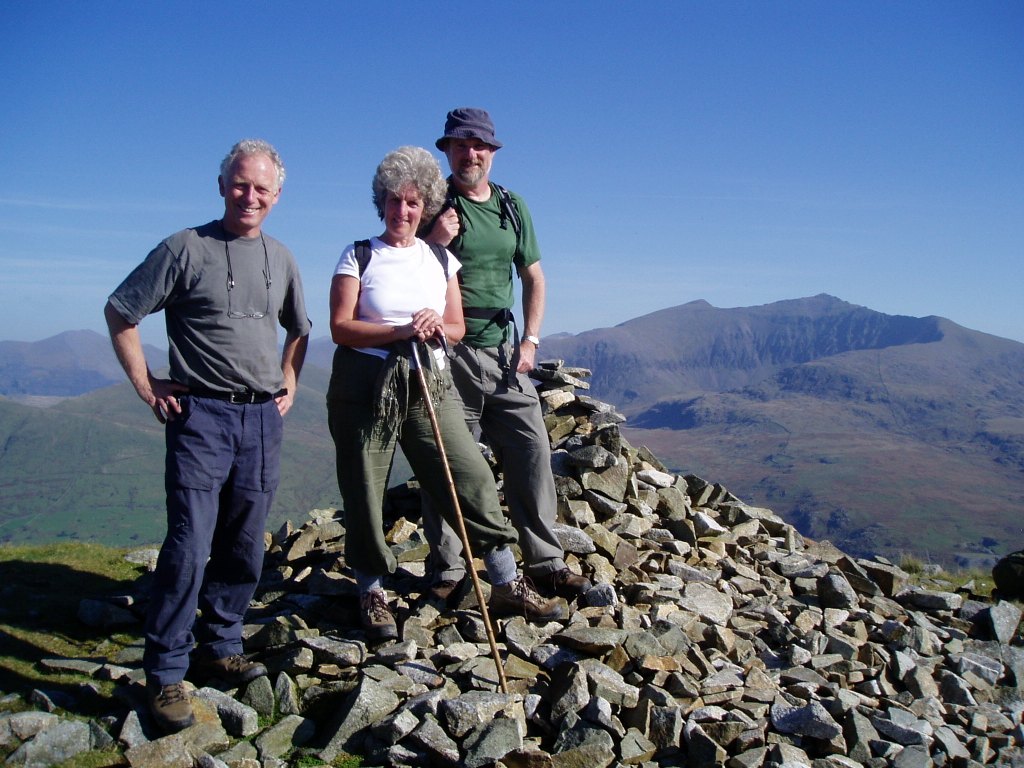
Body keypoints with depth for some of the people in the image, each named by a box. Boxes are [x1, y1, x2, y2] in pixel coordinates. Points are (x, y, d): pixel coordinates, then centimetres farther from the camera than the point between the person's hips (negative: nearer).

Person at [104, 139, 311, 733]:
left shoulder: (281, 259, 12)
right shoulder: (187, 248, -3)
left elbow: (299, 329, 26)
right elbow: (120, 312, 0)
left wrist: (289, 384, 15)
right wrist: (147, 387, -3)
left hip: (263, 418, 5)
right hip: (202, 416, -5)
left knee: (245, 548, 10)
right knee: (190, 546, -8)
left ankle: (220, 647, 26)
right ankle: (165, 673, 4)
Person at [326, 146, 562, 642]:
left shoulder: (441, 260, 13)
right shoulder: (358, 257, 3)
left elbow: (457, 328, 13)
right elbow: (341, 328, -6)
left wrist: (437, 327, -10)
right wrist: (400, 331, -19)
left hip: (428, 386, 3)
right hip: (366, 386, -2)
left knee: (473, 479, -3)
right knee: (365, 494, 3)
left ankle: (507, 586, 10)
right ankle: (372, 594, 23)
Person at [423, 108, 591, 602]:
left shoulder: (513, 207, 14)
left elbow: (533, 277, 19)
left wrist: (530, 340, 8)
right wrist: (434, 243, -17)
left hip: (504, 351, 4)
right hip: (449, 353, -4)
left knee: (532, 452, 2)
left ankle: (546, 564, 12)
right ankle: (447, 572, 12)